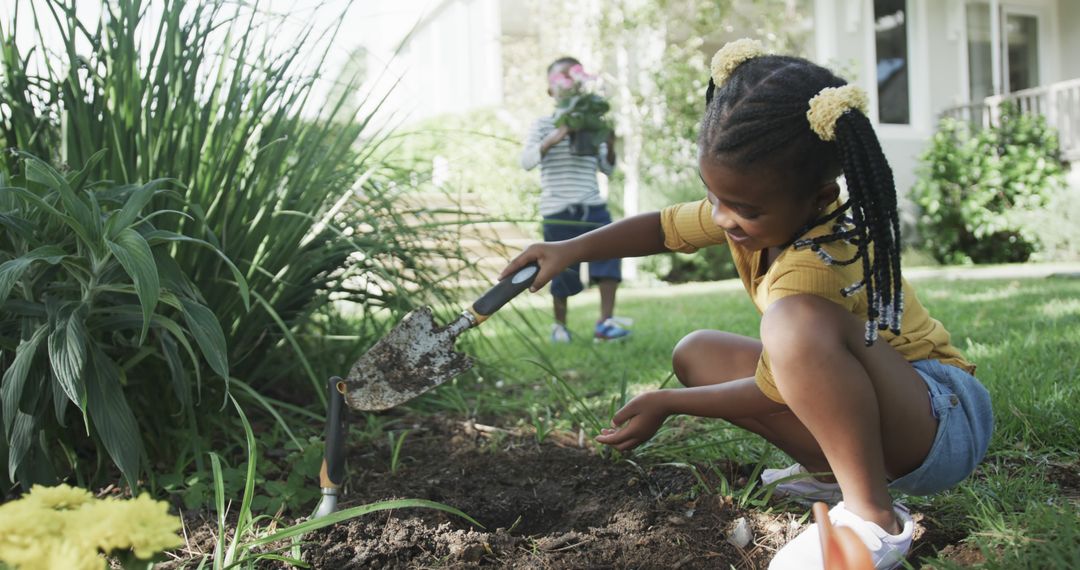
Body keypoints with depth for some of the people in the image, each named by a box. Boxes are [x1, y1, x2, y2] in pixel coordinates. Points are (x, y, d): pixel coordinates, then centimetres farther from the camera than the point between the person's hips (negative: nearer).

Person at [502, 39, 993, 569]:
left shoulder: (814, 268, -30)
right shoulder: (758, 206, -6)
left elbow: (774, 395, -18)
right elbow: (663, 227, 9)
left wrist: (667, 404, -8)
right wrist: (572, 248, -5)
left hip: (944, 418, -9)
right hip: (865, 404, 9)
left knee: (798, 322, -38)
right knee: (697, 353, 4)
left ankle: (872, 516, -23)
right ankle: (831, 469, 4)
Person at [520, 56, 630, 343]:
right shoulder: (544, 125, 2)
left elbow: (607, 169, 14)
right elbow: (526, 161, -12)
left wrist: (610, 148, -6)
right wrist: (553, 139, -25)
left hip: (592, 206, 3)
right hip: (558, 210, -3)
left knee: (609, 253, -14)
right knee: (563, 269, 2)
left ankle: (605, 322, -11)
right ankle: (559, 325, 20)